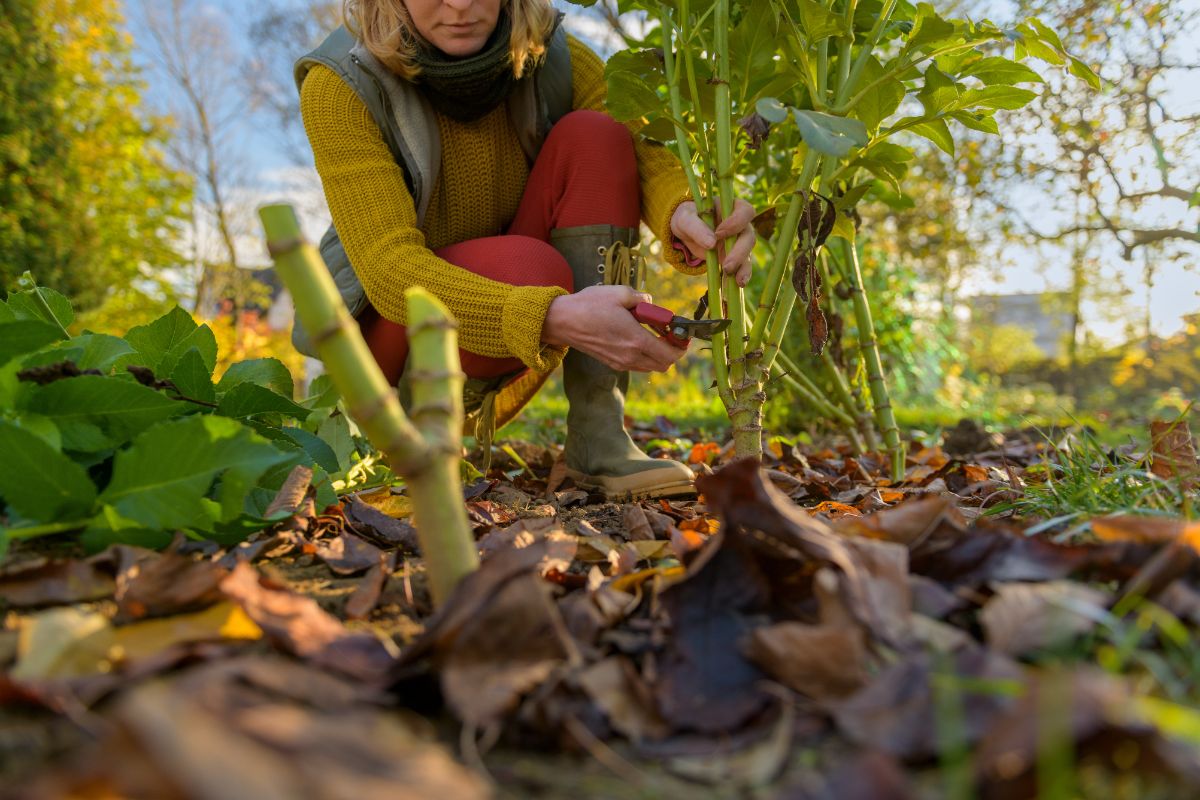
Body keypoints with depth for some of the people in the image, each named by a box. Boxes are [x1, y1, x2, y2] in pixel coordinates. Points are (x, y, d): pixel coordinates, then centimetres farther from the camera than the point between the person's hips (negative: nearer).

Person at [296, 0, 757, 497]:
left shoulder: (549, 57, -10)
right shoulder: (341, 86, -21)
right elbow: (389, 270, -31)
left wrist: (683, 212, -44)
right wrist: (553, 317, -46)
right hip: (388, 329, -4)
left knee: (593, 138, -19)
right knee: (534, 271, -35)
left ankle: (596, 433, -22)